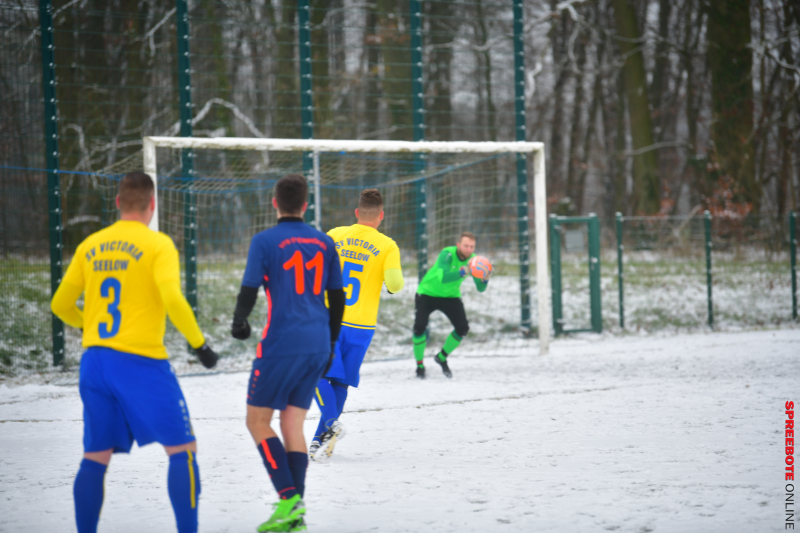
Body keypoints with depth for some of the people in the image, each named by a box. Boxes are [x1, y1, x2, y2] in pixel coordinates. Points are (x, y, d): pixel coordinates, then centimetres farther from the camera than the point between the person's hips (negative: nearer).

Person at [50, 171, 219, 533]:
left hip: (95, 361, 5)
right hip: (141, 361, -5)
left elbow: (61, 305, 16)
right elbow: (172, 299, -18)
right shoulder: (157, 245, -5)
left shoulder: (90, 246, 10)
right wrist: (200, 344, -9)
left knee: (95, 458, 11)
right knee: (182, 450, 2)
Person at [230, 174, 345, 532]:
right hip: (317, 347, 5)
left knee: (257, 421, 5)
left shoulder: (265, 241, -6)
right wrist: (329, 344, 24)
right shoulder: (323, 243, 10)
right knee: (292, 424, 9)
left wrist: (239, 323, 11)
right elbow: (337, 298, 14)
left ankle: (288, 497, -9)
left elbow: (249, 291, -9)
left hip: (281, 345, -5)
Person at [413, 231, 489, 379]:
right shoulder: (447, 254, -29)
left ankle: (442, 358, 14)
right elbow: (443, 277, -43)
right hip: (428, 293, -4)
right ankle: (419, 365, 3)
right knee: (419, 327, -19)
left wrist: (485, 280, -36)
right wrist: (462, 272, -56)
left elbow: (480, 288, -14)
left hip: (451, 296, 4)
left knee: (463, 328, -11)